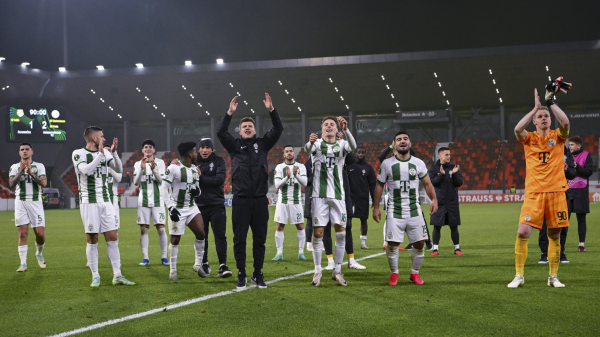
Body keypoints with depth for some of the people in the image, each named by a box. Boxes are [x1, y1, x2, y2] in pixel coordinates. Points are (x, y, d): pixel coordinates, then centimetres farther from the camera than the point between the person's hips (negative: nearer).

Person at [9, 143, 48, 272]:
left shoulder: (39, 166, 8)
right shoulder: (14, 167, 9)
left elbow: (43, 183, -8)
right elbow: (11, 185, -5)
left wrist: (31, 172, -17)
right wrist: (20, 171, -15)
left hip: (36, 202, 0)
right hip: (20, 202, 0)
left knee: (40, 233, -3)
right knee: (23, 233, -5)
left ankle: (39, 254, 26)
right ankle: (23, 263, -4)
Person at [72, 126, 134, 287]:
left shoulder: (105, 153, 12)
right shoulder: (78, 153, -4)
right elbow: (87, 170, -20)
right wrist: (100, 154, -18)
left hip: (105, 201, 5)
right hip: (89, 202, -5)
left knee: (113, 238, 1)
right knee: (92, 240, -2)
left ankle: (117, 275, 4)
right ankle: (95, 276, 6)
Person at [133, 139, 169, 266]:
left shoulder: (160, 163, 6)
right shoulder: (138, 164, 9)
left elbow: (161, 181, -4)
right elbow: (136, 182, -2)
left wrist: (154, 169, -20)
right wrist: (142, 168, -16)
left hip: (158, 200, -1)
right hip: (143, 201, 1)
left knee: (161, 228, -5)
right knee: (143, 229, -2)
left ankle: (164, 257, 2)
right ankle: (145, 258, 2)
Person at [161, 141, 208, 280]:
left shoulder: (195, 169, 9)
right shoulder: (173, 168, -13)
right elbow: (164, 188, -13)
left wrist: (197, 191, -7)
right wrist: (170, 207, -19)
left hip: (192, 208, 6)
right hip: (178, 209, -6)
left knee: (201, 234, -6)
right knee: (175, 239, 0)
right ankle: (173, 270, 12)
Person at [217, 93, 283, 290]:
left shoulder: (262, 144, 11)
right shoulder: (235, 146, 8)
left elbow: (278, 130, 0)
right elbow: (221, 133, -7)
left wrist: (271, 110, -11)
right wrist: (230, 113, -16)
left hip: (260, 200, 1)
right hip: (240, 200, -1)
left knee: (260, 239, 7)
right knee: (239, 239, 1)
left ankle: (258, 275, 17)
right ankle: (241, 275, 11)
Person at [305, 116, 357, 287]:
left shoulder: (341, 144, 8)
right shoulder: (317, 143, 4)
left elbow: (353, 146, -16)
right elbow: (307, 150, -20)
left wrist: (346, 130, -35)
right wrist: (310, 142, -45)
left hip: (338, 195, 2)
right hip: (319, 194, -2)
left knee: (341, 233, 1)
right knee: (318, 233, -1)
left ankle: (338, 271, 13)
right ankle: (317, 271, 9)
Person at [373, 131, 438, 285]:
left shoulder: (418, 163, 5)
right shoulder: (387, 164, 2)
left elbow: (427, 184, 11)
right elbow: (379, 186, 9)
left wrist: (434, 199, -5)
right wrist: (376, 207, 6)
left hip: (414, 211, 1)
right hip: (394, 211, -1)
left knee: (419, 243, -1)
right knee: (392, 244, -7)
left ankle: (415, 273, 19)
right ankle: (394, 273, 14)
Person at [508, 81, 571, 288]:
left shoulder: (557, 136, 8)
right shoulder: (529, 138, 7)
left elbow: (565, 123, -14)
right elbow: (518, 129, -16)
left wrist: (551, 101, -12)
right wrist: (535, 107, -13)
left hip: (556, 191, 1)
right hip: (534, 192, -1)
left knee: (555, 235, 5)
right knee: (523, 232, -12)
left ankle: (553, 277, 17)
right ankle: (519, 275, -1)